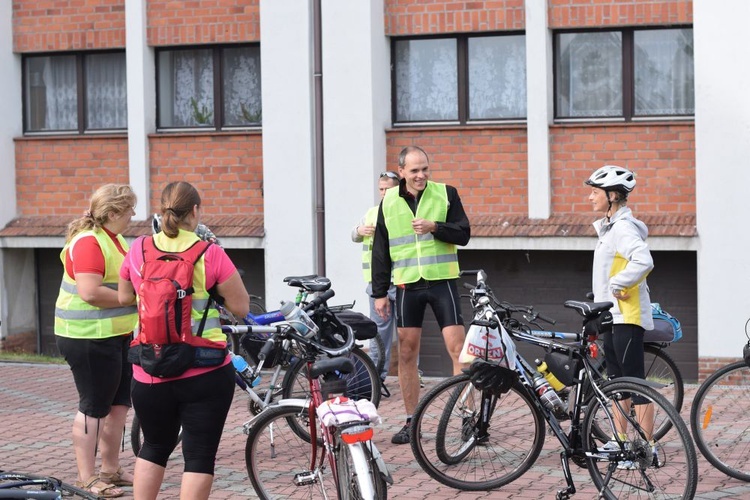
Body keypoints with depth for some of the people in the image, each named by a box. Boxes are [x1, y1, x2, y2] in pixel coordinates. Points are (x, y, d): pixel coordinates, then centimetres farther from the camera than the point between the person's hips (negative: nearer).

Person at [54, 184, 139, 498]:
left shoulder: (113, 238, 14)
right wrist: (132, 298, -19)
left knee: (118, 404, 14)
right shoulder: (88, 242, -18)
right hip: (89, 338, -10)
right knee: (94, 407, -3)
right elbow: (90, 292, -28)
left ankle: (111, 470, 25)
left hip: (116, 335, 10)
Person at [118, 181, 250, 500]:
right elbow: (240, 307, -5)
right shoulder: (210, 254, -11)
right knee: (200, 455, 4)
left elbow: (124, 297, 15)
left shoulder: (139, 250, -1)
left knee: (154, 448, 22)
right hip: (206, 373, -3)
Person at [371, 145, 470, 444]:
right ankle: (411, 422, 13)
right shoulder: (389, 202, 6)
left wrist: (434, 227, -20)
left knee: (458, 349, -9)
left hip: (442, 282, -2)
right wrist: (379, 292, 5)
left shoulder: (446, 194, 1)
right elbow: (380, 250, 9)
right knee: (407, 354, 4)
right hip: (407, 285, 2)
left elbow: (463, 234, -2)